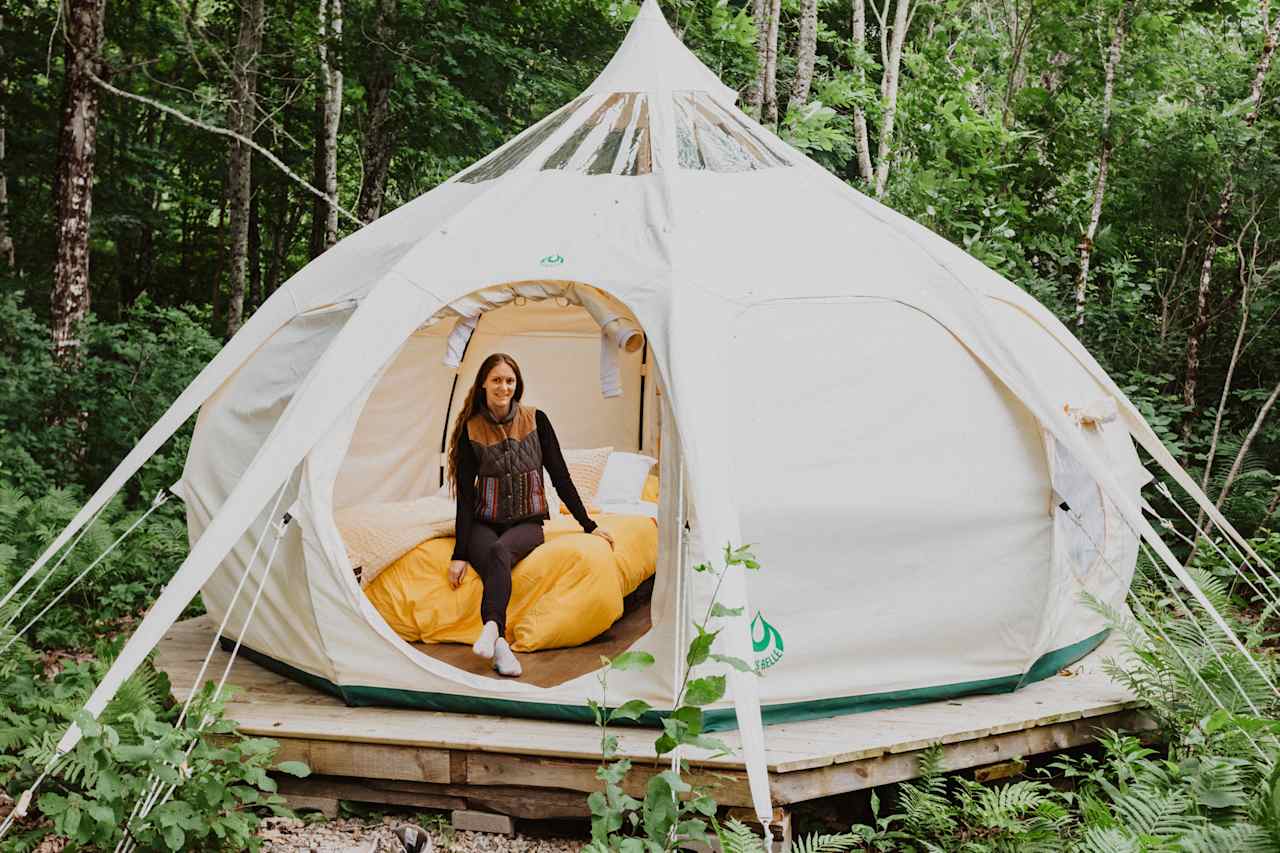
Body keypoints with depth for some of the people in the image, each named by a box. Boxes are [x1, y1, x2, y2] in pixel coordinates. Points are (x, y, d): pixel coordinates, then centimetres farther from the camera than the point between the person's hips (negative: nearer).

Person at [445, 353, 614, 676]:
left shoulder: (536, 420, 0)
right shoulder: (470, 430, -1)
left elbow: (560, 476, 5)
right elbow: (465, 495, -3)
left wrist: (589, 525, 7)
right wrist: (459, 554, -9)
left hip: (527, 523, 0)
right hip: (484, 524, 0)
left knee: (500, 551, -35)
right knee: (494, 562, -34)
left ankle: (491, 629, -55)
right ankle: (500, 643, -50)